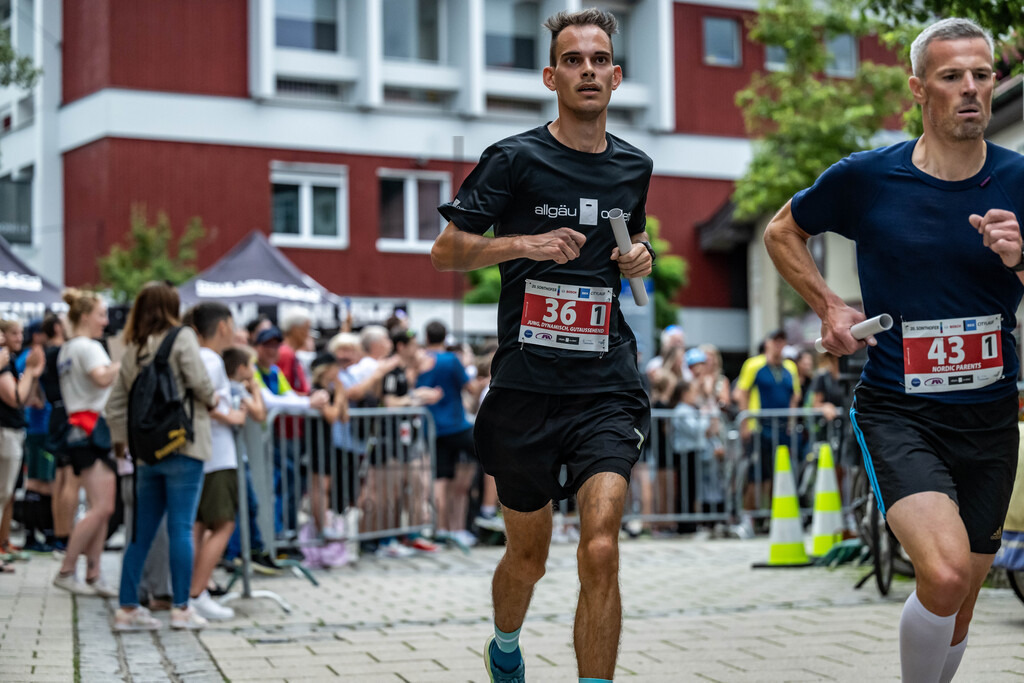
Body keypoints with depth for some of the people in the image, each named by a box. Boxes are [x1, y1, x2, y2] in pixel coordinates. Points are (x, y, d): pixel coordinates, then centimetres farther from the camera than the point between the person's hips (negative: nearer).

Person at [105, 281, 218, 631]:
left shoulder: (132, 350, 13)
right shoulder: (182, 337, -5)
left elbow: (115, 405, 12)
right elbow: (199, 381, -15)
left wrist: (120, 439, 21)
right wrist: (212, 401, 5)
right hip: (184, 445, -6)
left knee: (142, 531, 10)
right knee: (181, 528, -2)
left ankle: (127, 607, 12)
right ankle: (181, 608, 0)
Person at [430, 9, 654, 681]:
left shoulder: (634, 166, 11)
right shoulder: (515, 159, -2)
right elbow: (446, 251, -1)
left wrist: (640, 257, 8)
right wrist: (526, 244, -16)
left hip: (608, 383, 2)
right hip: (526, 384, -2)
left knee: (600, 548, -18)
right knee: (529, 557, 12)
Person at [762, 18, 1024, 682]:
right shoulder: (866, 177, -4)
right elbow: (783, 232, 14)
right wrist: (828, 306, 3)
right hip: (896, 412, -3)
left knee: (959, 604, 12)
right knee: (945, 572, -26)